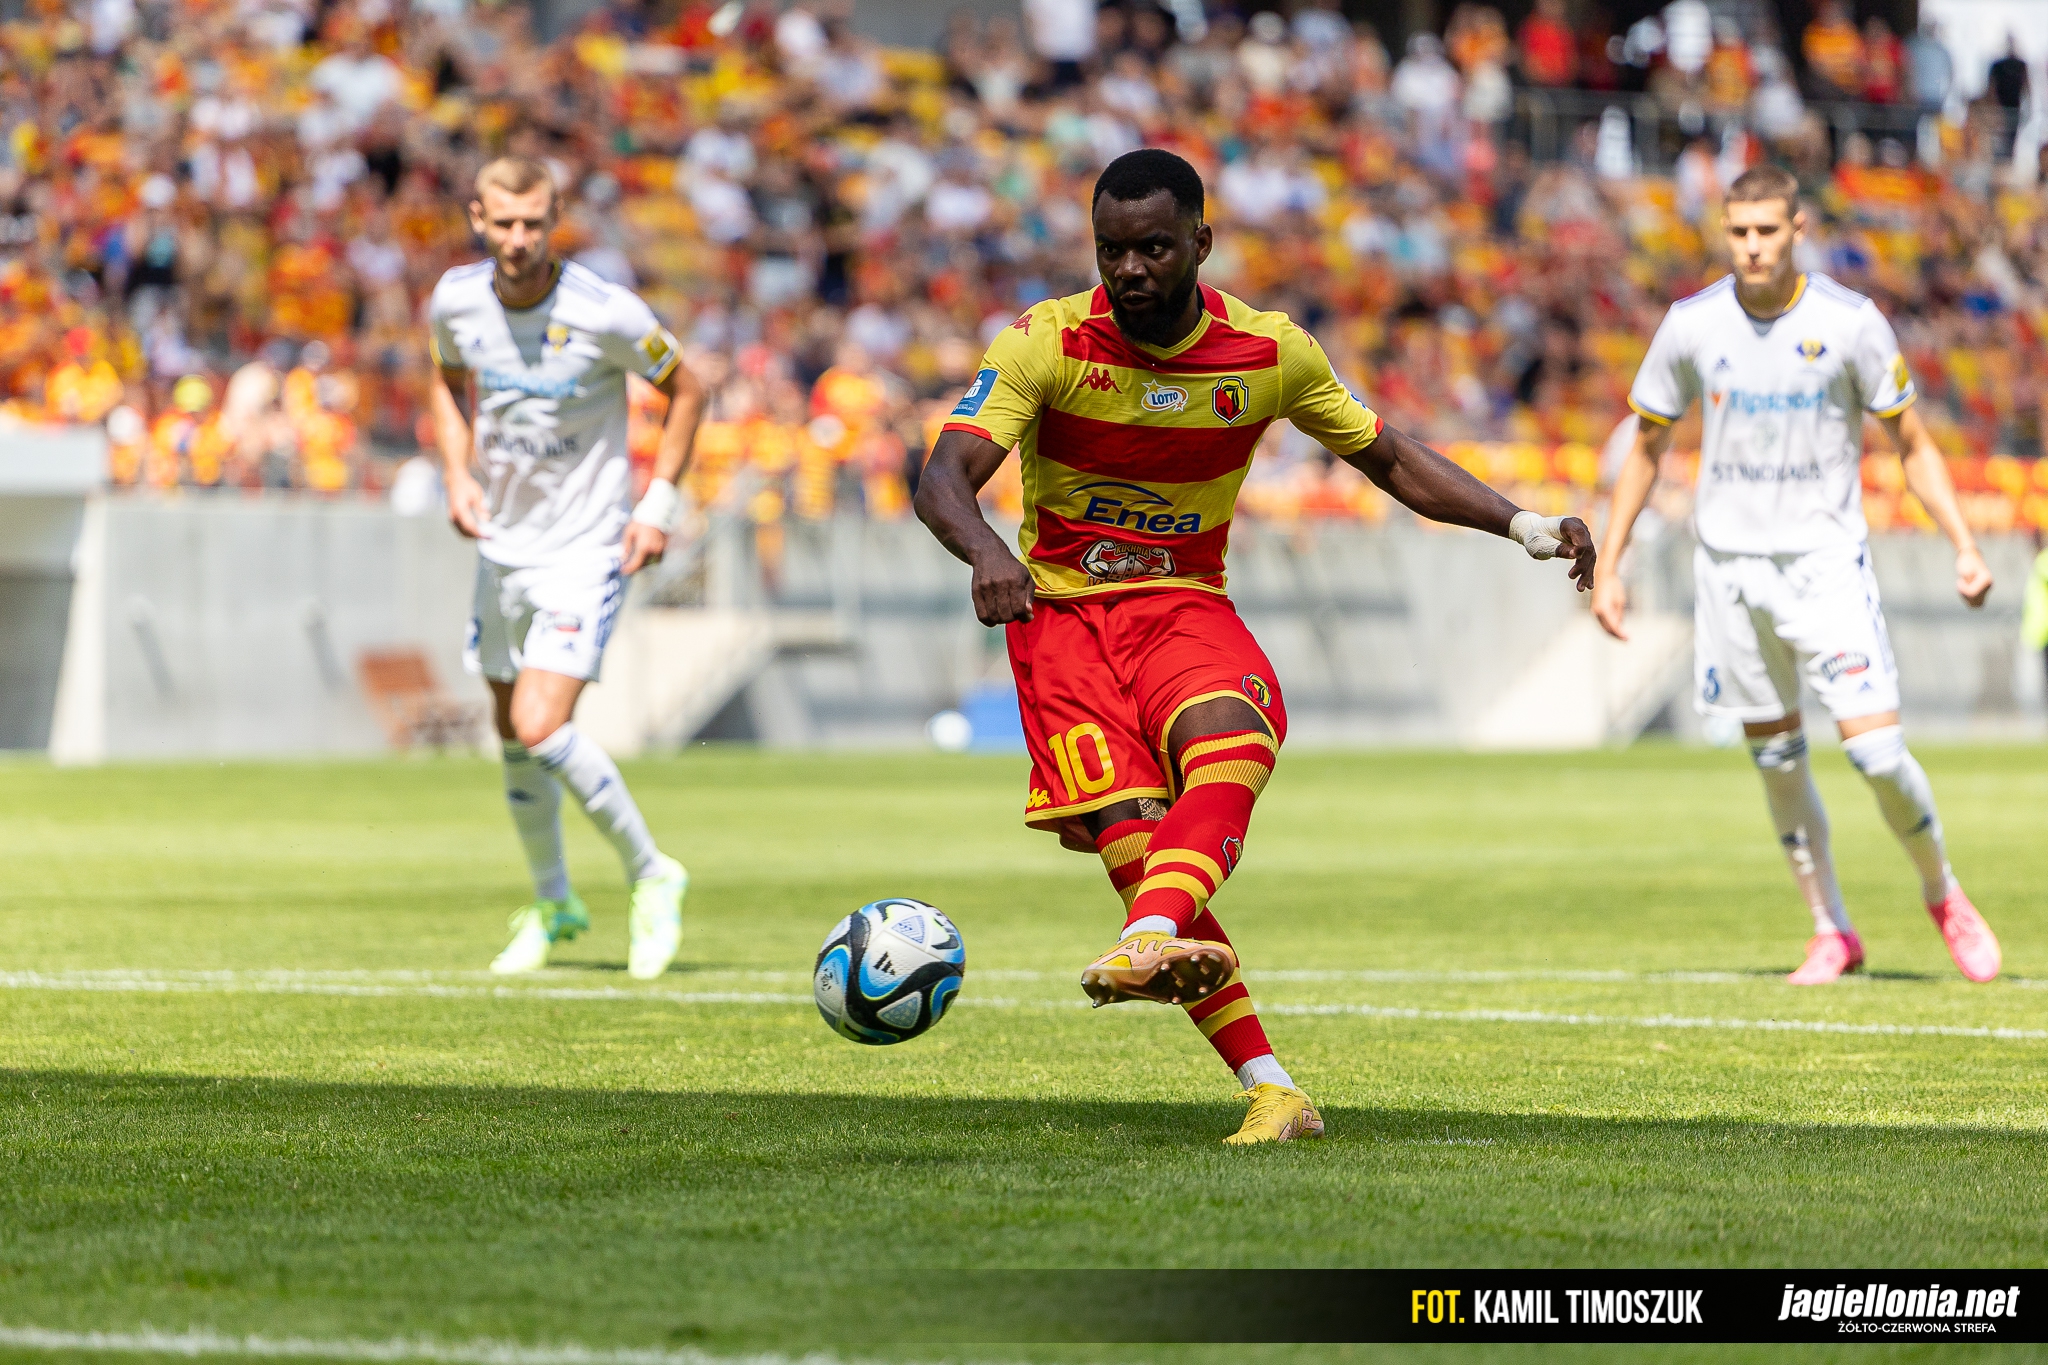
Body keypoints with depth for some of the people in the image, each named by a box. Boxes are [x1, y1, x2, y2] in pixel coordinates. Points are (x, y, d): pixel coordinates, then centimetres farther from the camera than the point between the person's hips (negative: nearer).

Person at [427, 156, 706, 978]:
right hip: (503, 542, 6)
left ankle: (651, 876, 1)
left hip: (585, 548, -6)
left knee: (540, 727, -19)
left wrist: (658, 503, -10)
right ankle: (553, 904, 35)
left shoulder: (607, 314, -20)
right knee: (514, 736, 14)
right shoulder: (455, 301, -6)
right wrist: (458, 475, 0)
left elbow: (684, 391, -4)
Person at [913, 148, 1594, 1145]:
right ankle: (1269, 1090, -18)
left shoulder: (1269, 353, -1)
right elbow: (943, 481, -20)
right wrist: (988, 553, -43)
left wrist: (1523, 525, 0)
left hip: (1183, 603, 1)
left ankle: (1146, 945, -59)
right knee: (1132, 846, -21)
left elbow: (1389, 459, 13)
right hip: (1061, 610, -1)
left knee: (1230, 744, -35)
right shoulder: (1047, 344, -10)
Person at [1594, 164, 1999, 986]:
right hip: (1729, 563, 2)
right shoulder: (1692, 325, -1)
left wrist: (1963, 546, -8)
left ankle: (1943, 897, 11)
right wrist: (1608, 566, 7)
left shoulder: (1850, 322, -7)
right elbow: (1646, 449, 10)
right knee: (1776, 756, 5)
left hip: (1825, 558, -2)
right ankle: (1832, 932, 20)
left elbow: (1911, 443, 2)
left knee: (1875, 747, -13)